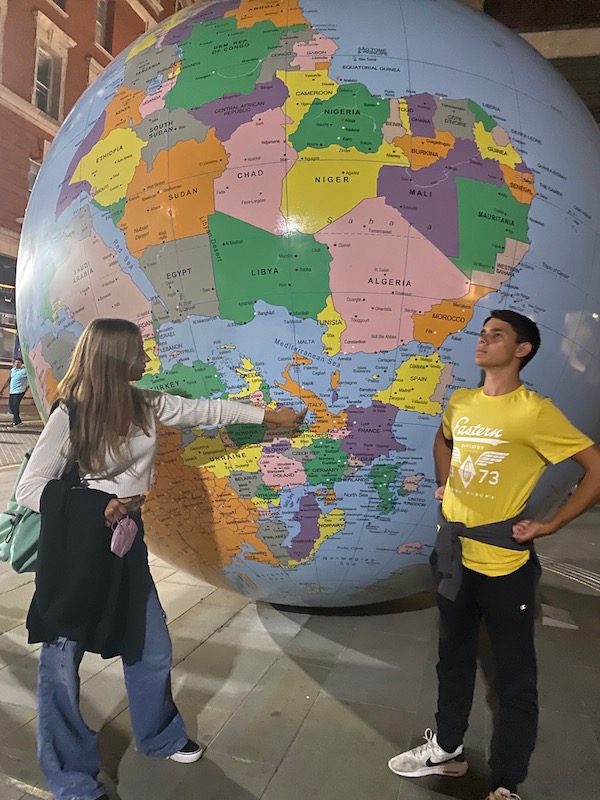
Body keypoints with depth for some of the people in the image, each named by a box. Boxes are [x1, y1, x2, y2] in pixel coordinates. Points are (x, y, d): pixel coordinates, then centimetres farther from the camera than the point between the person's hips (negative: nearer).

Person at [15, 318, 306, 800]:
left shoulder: (145, 405, 0)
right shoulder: (70, 415, -15)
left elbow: (205, 410, 10)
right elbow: (29, 486, -12)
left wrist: (265, 415, 15)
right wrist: (94, 507, -24)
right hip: (76, 545, -6)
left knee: (151, 646, 17)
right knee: (62, 659, 7)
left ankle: (160, 737, 44)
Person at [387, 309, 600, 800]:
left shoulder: (534, 411, -16)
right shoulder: (460, 402, 3)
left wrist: (549, 525, -14)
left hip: (504, 563, -6)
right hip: (455, 554, 7)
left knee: (514, 679, 10)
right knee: (454, 659, 22)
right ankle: (447, 750, 43)